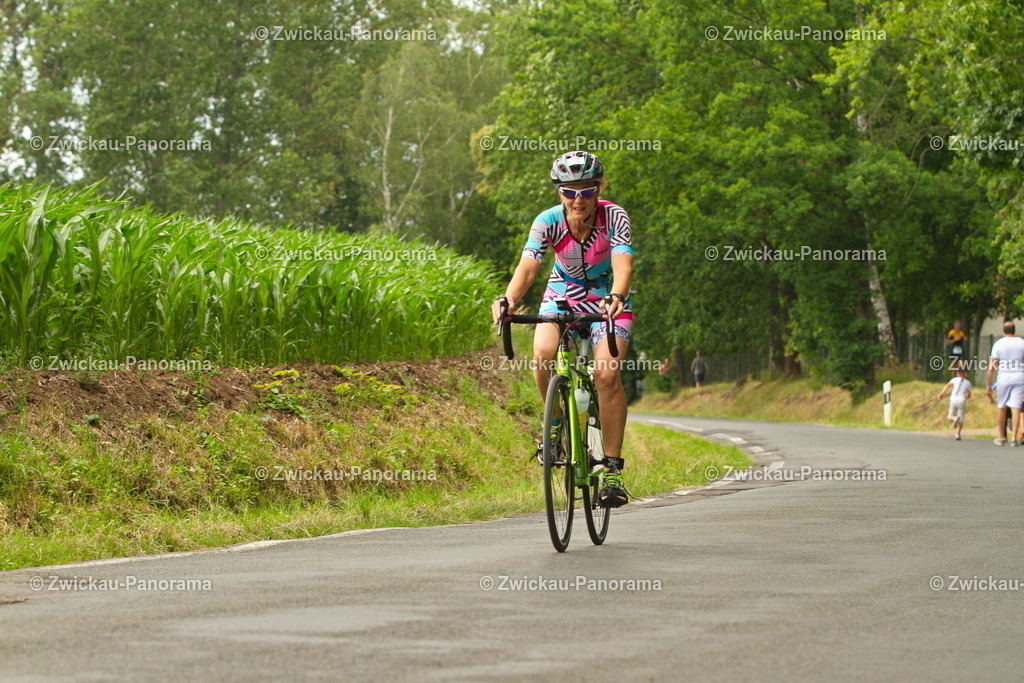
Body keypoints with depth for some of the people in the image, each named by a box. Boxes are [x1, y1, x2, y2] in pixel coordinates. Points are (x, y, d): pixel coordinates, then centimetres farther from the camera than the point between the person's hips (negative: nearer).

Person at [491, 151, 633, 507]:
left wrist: (616, 297, -58)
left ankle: (613, 468, -17)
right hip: (563, 295, 2)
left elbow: (623, 264, -36)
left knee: (607, 373, -25)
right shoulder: (548, 221, -21)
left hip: (607, 299, -2)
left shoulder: (614, 217, -24)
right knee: (543, 354, -29)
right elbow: (527, 266, -32)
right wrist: (509, 299, -52)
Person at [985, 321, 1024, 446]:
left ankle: (1001, 437, 17)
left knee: (1001, 407, 11)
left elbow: (991, 367, -3)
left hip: (1004, 377, -1)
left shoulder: (998, 344, -1)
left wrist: (988, 385, 1)